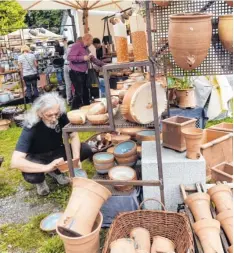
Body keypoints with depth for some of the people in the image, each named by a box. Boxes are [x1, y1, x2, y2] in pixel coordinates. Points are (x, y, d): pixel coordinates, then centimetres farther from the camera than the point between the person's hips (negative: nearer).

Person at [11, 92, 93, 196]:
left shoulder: (61, 116, -22)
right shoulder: (31, 127, -33)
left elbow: (74, 136, -10)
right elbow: (15, 161, -39)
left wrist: (76, 157, -28)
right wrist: (46, 167, -48)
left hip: (57, 151, 5)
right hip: (37, 157, -4)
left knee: (86, 149, -17)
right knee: (30, 176, -38)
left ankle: (56, 171, 5)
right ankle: (40, 181, 3)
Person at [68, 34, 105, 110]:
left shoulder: (86, 48, 15)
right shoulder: (76, 46, -13)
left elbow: (93, 58, 21)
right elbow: (69, 57, -22)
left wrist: (103, 65, 18)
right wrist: (83, 58, -23)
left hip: (83, 73, 10)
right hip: (76, 73, -9)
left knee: (86, 92, 16)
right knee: (79, 93, -11)